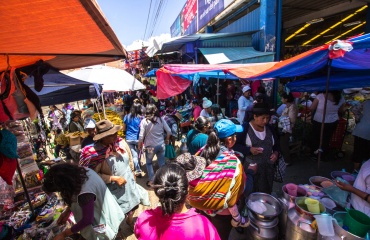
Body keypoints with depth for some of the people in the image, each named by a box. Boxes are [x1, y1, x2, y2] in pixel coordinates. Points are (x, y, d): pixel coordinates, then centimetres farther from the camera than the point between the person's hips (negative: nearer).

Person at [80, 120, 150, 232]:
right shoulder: (96, 152, -27)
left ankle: (130, 220, 58)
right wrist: (114, 178, -23)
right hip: (114, 188, -5)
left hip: (129, 181, 5)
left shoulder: (120, 142, -15)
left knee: (134, 203, 25)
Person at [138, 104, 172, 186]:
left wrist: (139, 145, 5)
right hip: (161, 145, 3)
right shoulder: (161, 119, -4)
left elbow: (141, 136, -12)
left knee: (149, 163, 20)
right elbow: (169, 131, -1)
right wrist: (167, 139, 16)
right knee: (162, 163, 16)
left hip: (150, 146, -2)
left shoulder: (144, 121, -12)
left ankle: (151, 180, 26)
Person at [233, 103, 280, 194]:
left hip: (268, 168, 5)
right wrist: (249, 150, -22)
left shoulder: (270, 128, 8)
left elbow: (277, 144, 20)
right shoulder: (245, 128, -9)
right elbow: (235, 145, -9)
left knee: (266, 194, 14)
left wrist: (276, 152, 0)